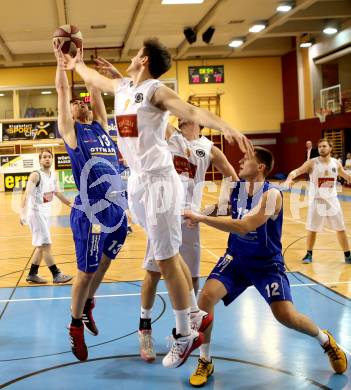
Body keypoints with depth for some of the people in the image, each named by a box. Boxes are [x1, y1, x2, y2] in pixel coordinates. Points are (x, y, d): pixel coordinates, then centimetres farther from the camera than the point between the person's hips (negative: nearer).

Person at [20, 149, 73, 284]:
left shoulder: (52, 176, 9)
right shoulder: (36, 175, -16)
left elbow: (57, 193, 23)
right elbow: (27, 194, -27)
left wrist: (71, 205, 30)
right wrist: (23, 213, -39)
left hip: (46, 214, 9)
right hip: (36, 213, -9)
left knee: (41, 246, 12)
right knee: (46, 244, -6)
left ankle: (32, 274, 21)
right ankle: (56, 275, -2)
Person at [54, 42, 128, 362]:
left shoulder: (101, 127, 16)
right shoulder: (71, 131, 1)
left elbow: (96, 90, 17)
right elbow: (62, 90, -1)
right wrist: (61, 57, 4)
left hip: (118, 211, 6)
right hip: (91, 215, -6)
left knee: (102, 265, 19)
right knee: (86, 272, 3)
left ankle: (88, 305, 41)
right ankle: (76, 326, 20)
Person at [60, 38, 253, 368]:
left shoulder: (156, 90, -10)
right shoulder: (121, 86, 13)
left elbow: (192, 111, -26)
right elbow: (93, 78, 35)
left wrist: (225, 127, -41)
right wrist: (75, 64, 48)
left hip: (158, 181, -8)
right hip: (136, 181, 8)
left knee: (166, 260, -5)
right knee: (168, 255, 14)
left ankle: (185, 336, 7)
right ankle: (194, 315, 27)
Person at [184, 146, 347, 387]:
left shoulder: (272, 195, -23)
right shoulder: (235, 188, -3)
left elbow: (245, 227, -37)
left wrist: (201, 218, -38)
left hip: (267, 263, -5)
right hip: (237, 258, 5)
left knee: (286, 316, -16)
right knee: (206, 297, -18)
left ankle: (326, 341, 19)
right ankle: (205, 362, 0)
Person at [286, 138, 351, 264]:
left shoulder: (336, 163, 0)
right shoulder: (312, 163, -11)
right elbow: (298, 170, -24)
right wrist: (290, 176, -44)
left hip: (332, 200, 3)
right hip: (316, 200, -2)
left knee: (340, 229, 7)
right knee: (312, 229, 5)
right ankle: (309, 254, 23)